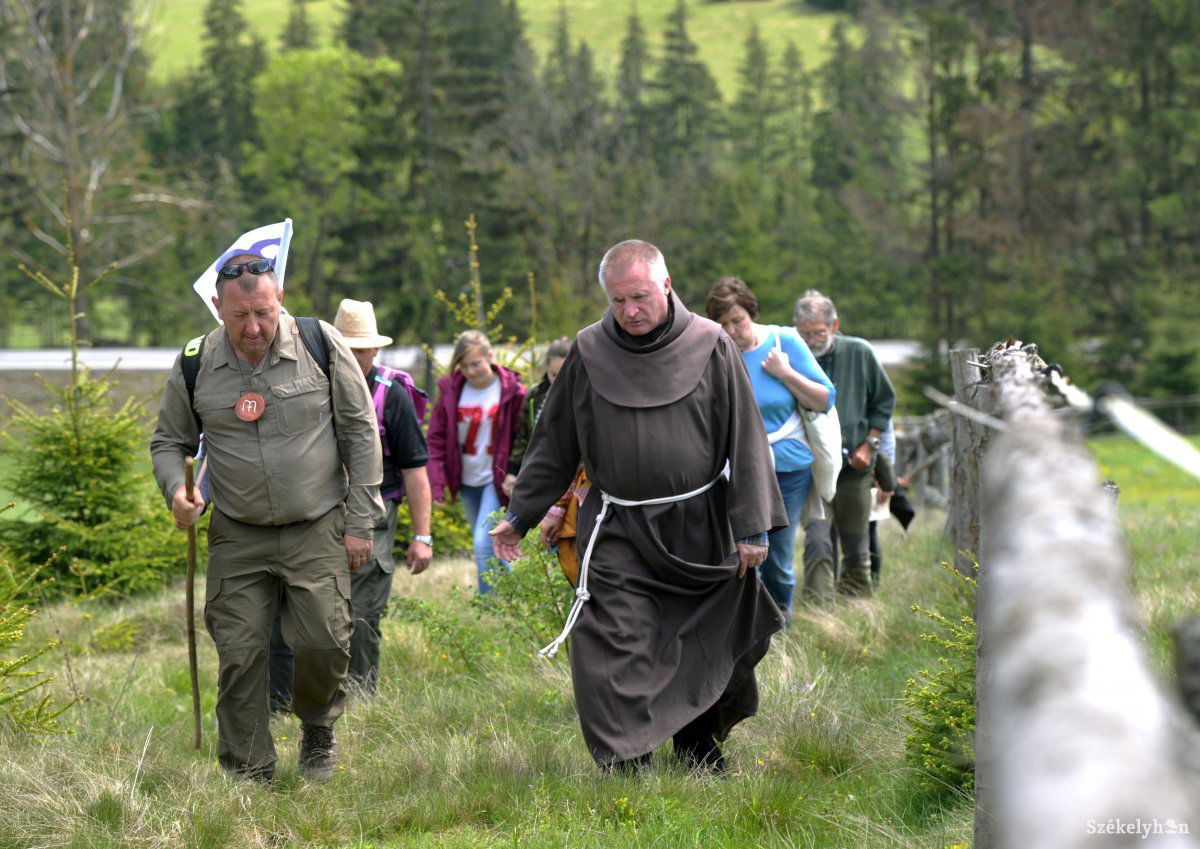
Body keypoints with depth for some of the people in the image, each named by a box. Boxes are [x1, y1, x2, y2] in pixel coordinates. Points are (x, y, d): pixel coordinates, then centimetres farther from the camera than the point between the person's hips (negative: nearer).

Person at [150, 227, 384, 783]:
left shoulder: (321, 346, -6)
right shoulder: (196, 365, -2)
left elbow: (360, 433, 1)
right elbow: (169, 440, 12)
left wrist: (360, 523, -1)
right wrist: (176, 490, -11)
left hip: (318, 528, -1)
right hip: (238, 534, 2)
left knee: (324, 641, -10)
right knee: (239, 651, -2)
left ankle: (318, 728, 21)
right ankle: (249, 774, 10)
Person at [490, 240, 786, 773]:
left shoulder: (710, 347, -2)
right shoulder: (589, 353, 2)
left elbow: (745, 441, -1)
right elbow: (554, 445, 11)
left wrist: (751, 527, -6)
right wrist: (519, 516, 10)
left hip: (697, 529, 0)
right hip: (618, 533, 0)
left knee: (702, 649, 10)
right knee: (616, 649, -12)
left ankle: (702, 759, 27)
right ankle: (624, 768, -12)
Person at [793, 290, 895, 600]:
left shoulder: (859, 353, -2)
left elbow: (884, 401, 10)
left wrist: (869, 445, 2)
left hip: (855, 466, 2)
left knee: (855, 542, 12)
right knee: (816, 539, -18)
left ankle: (855, 595, 29)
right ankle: (818, 605, -20)